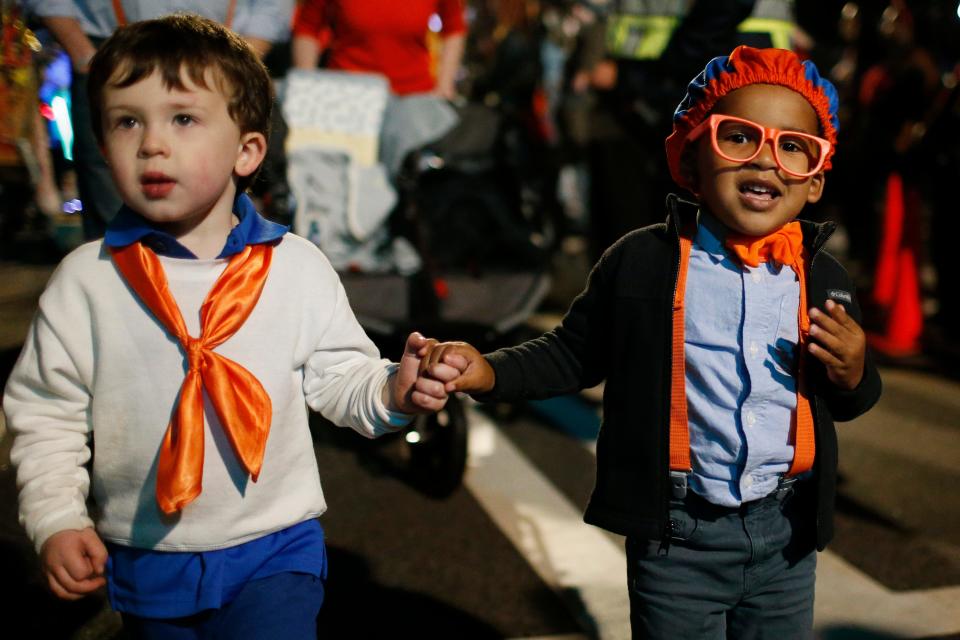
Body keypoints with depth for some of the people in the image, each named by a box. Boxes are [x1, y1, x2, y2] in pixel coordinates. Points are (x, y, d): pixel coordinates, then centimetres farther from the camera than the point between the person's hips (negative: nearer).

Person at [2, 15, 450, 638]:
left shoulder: (299, 267, -5)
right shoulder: (84, 281, -6)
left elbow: (338, 377, 0)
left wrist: (391, 391, -19)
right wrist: (57, 520, -8)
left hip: (276, 553, -1)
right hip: (145, 559, 2)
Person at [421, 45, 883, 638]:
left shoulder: (825, 278, 1)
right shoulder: (643, 261, -10)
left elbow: (844, 404, 14)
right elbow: (574, 354, 1)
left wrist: (854, 374, -9)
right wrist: (490, 373, -14)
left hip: (787, 534, 4)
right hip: (678, 536, -3)